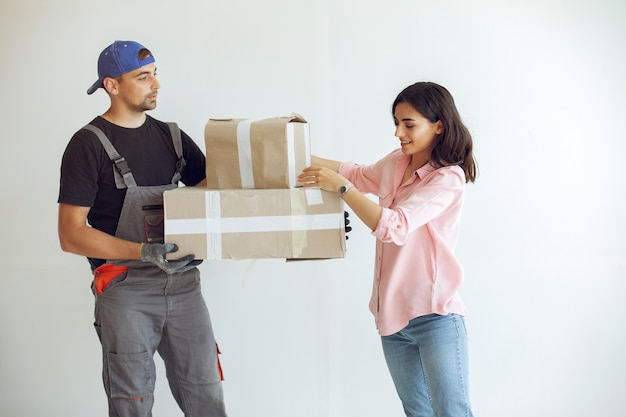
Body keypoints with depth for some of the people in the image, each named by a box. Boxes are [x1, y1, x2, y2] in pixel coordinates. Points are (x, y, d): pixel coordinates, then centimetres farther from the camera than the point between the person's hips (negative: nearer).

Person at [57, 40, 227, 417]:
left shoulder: (172, 137, 13)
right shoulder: (89, 145, -4)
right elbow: (71, 235, -10)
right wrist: (143, 252, -22)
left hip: (183, 284, 4)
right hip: (126, 292, -4)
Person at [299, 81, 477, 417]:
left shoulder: (448, 179, -14)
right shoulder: (396, 163, 9)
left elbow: (394, 227, -24)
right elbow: (361, 176, 29)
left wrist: (339, 186, -22)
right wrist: (305, 160, 19)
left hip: (435, 316, -8)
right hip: (393, 314, 8)